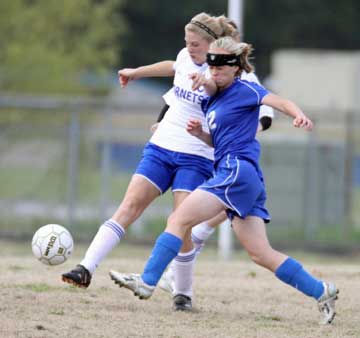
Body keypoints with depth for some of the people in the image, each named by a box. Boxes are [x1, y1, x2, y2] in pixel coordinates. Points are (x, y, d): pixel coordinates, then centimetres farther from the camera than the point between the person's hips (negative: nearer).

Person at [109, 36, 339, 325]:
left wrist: (300, 115, -36)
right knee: (261, 254, 3)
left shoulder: (244, 90, -2)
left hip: (238, 170, -9)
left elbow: (281, 103, -15)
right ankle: (320, 291, 2)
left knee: (178, 220, -11)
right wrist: (199, 133, 11)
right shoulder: (211, 101, 23)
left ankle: (147, 282, -15)